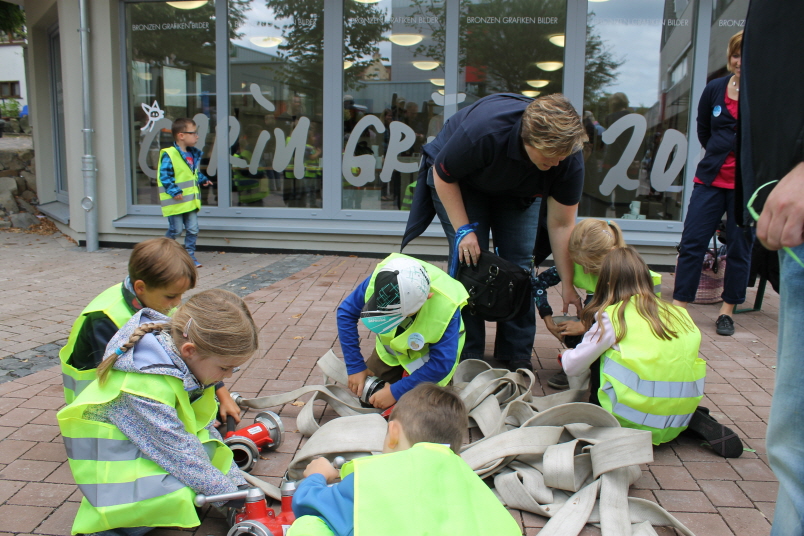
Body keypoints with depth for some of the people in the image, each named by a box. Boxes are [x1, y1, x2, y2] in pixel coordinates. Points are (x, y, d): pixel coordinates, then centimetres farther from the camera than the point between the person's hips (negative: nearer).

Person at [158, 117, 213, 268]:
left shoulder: (193, 154, 11)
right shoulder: (168, 155, -15)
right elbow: (164, 176, -17)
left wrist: (203, 179, 11)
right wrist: (174, 191, -24)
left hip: (191, 201, 7)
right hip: (176, 202, -7)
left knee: (193, 230, 6)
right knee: (175, 230, 2)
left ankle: (190, 255, 17)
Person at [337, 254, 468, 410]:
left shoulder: (446, 307, -40)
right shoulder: (380, 279, -33)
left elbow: (441, 365, -31)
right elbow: (346, 313, -17)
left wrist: (396, 392, -28)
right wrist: (355, 366, -17)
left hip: (427, 356, -3)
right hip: (391, 349, 3)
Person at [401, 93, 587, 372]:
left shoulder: (569, 155, -30)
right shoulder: (482, 131, -42)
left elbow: (561, 225, -21)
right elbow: (442, 175, -23)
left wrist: (568, 285, -20)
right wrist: (463, 229, -26)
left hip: (518, 190, 3)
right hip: (458, 179, -3)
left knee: (519, 263, -6)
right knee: (468, 257, -14)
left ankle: (517, 356, 4)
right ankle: (467, 355, -2)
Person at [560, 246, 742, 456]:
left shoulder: (612, 317, -3)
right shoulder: (679, 313, 11)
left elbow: (573, 366, 2)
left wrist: (566, 356, 27)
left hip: (635, 417, -4)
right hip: (680, 420, 4)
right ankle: (696, 421, 9)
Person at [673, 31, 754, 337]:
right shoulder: (715, 89, 5)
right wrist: (722, 155, 13)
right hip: (712, 179, 3)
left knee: (740, 248, 6)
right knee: (692, 242, -1)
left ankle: (727, 311, 18)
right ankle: (678, 306, 6)